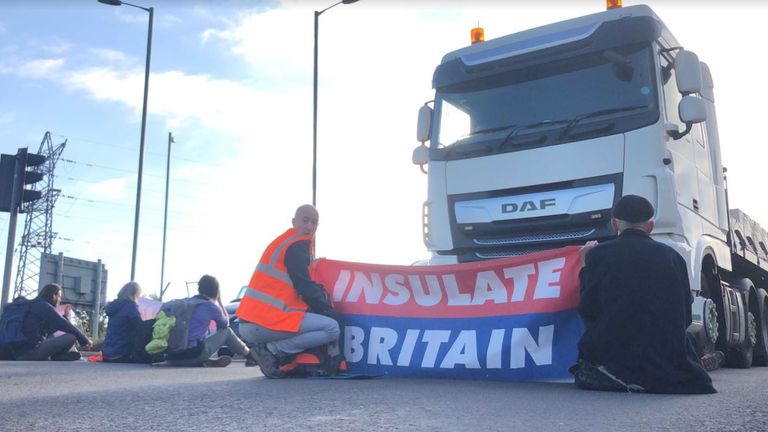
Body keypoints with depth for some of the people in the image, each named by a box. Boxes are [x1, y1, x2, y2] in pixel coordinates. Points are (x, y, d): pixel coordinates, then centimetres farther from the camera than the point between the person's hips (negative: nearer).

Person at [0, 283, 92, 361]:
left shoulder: (30, 305, 23)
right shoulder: (44, 306, -3)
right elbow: (65, 325, -6)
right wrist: (85, 340, -1)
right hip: (31, 352, -9)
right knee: (71, 337, -11)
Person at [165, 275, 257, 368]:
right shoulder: (212, 306, -4)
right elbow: (225, 324, 15)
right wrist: (219, 301, 19)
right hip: (194, 354, -5)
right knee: (227, 332, 12)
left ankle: (206, 361, 11)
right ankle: (251, 356, 23)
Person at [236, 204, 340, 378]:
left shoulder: (284, 241, 22)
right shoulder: (299, 244, -7)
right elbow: (305, 288, -11)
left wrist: (320, 291, 10)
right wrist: (331, 313, -1)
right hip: (267, 322, -9)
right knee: (332, 328, -9)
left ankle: (269, 348, 7)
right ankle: (271, 350, -8)